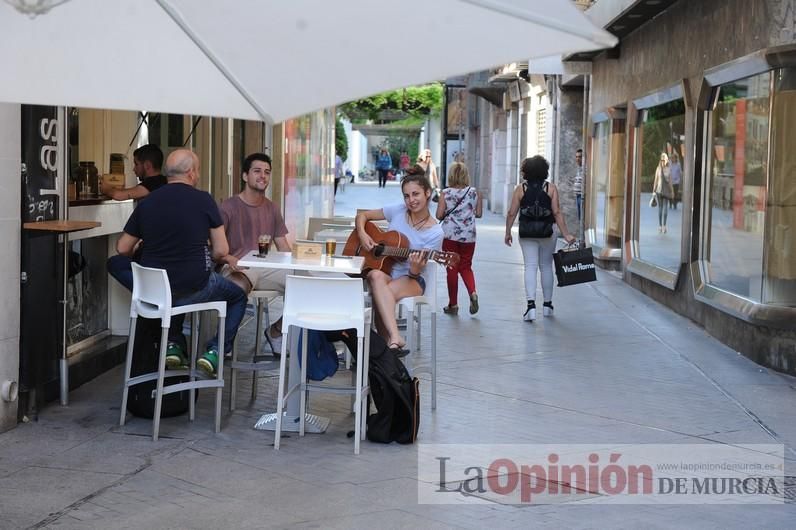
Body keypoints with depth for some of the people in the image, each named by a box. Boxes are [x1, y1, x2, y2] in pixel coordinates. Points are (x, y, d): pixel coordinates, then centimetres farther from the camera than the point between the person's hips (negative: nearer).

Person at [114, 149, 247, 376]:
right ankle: (215, 350, 10)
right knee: (238, 297, 24)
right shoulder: (203, 200, -9)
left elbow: (122, 248, 7)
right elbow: (221, 251, -7)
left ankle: (173, 344, 24)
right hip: (195, 287, -4)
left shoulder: (147, 203, 1)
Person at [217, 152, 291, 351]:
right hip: (236, 268, -6)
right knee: (238, 286, -41)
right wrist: (229, 259, -28)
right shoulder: (230, 207, 0)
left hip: (266, 268, 6)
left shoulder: (271, 209, 19)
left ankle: (277, 330, 6)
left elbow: (284, 247, 18)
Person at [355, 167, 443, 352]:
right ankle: (395, 339, -48)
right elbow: (362, 215, 13)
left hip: (411, 280, -3)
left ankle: (387, 341, -29)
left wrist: (415, 269, -32)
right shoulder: (398, 210, 2)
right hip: (383, 269, 3)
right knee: (376, 276, -37)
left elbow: (416, 272, -8)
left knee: (380, 294, -37)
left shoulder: (435, 232, -7)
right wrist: (362, 234, -6)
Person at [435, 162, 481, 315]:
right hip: (469, 235, 2)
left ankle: (453, 304, 11)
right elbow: (478, 213, 3)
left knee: (452, 269, 7)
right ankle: (472, 293, -11)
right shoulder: (474, 192, -1)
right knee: (466, 267, 15)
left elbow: (439, 215, -9)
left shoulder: (446, 193, -7)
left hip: (450, 234, -2)